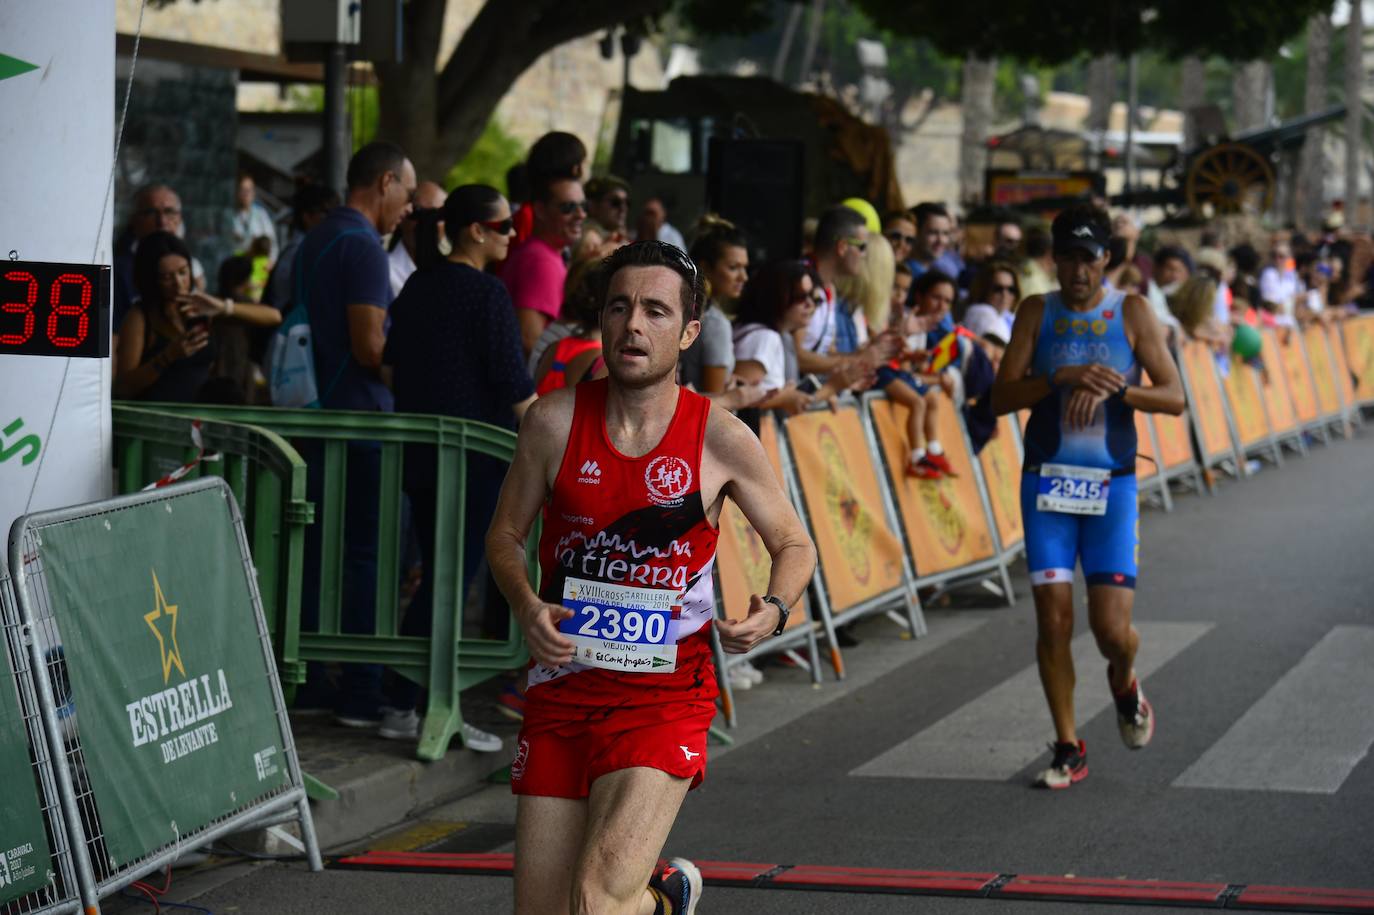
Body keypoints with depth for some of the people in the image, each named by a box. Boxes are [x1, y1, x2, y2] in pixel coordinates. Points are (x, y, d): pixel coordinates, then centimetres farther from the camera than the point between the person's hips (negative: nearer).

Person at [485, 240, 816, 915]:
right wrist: (526, 605, -11)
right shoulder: (554, 421, -2)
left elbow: (794, 544, 8)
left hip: (666, 693, -3)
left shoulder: (721, 440, -5)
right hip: (561, 686, 3)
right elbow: (505, 535, 10)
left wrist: (775, 611, -14)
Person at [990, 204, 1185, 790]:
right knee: (1053, 618, -4)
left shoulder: (1130, 312, 2)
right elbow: (1001, 397, -2)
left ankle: (1124, 684, 29)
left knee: (1112, 629, -8)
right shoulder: (1037, 313, 5)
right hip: (1048, 479, 1)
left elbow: (1174, 397, -4)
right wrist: (1063, 378, -17)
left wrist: (1110, 388, -19)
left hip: (1111, 483, -1)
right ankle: (1068, 751, 8)